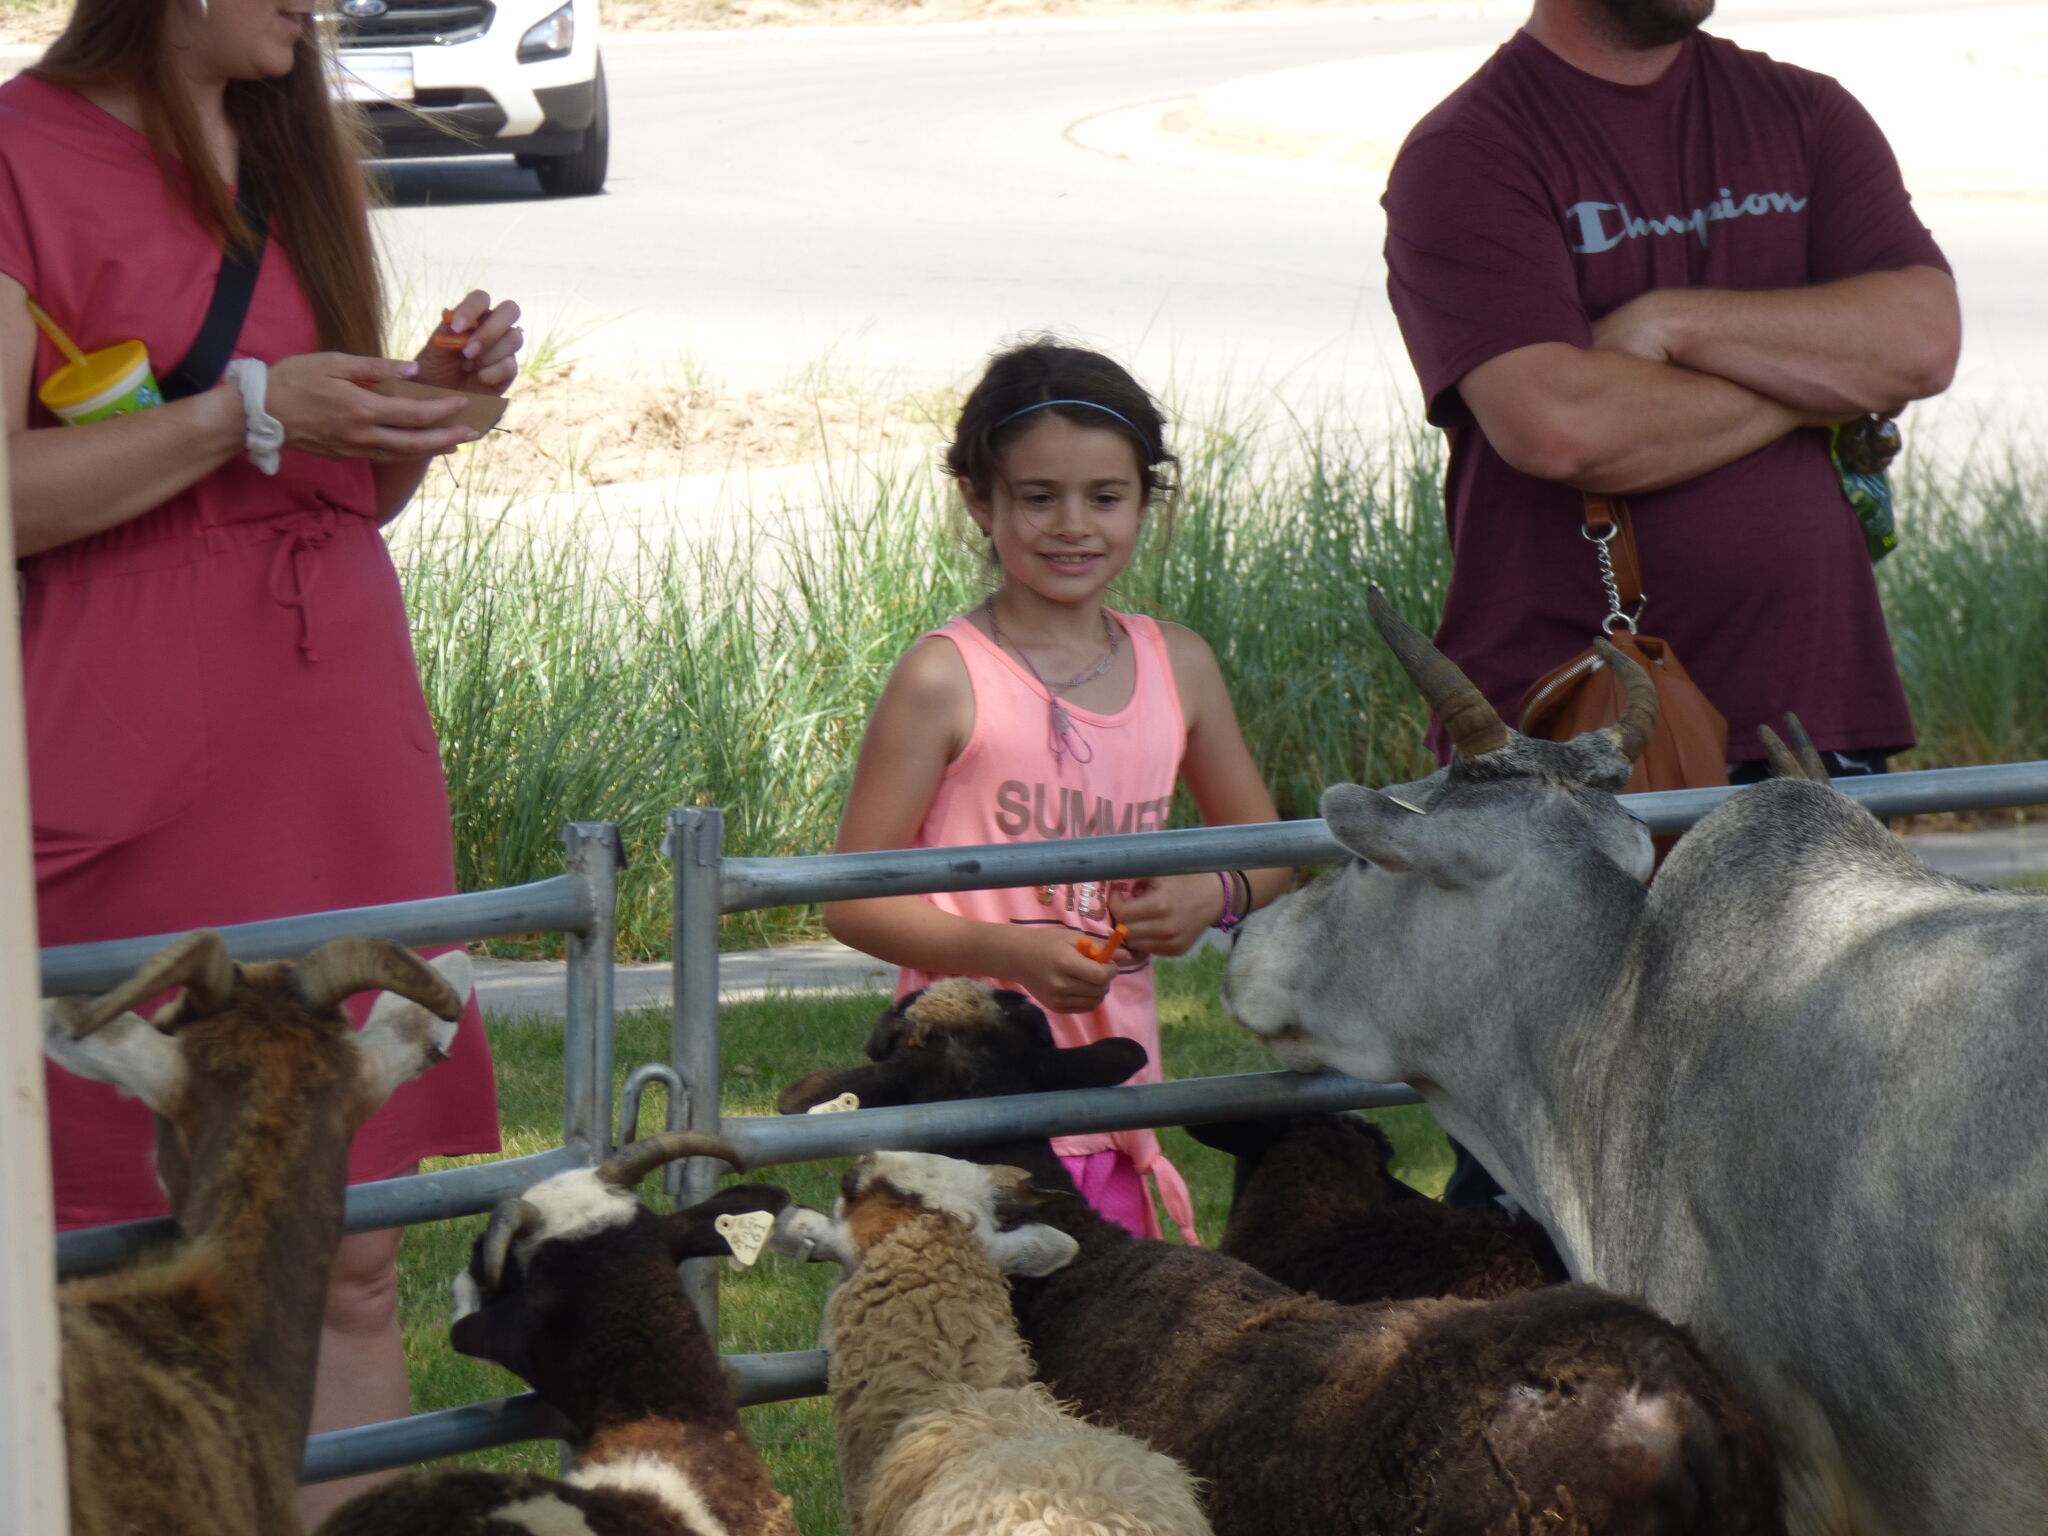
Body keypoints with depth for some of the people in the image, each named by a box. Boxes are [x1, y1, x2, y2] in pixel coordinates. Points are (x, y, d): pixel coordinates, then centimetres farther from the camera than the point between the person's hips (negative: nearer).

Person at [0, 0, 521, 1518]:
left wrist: (432, 399, 2)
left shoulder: (292, 153, 17)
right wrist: (251, 412, -18)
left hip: (342, 745, 7)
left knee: (352, 1264, 5)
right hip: (139, 779, -7)